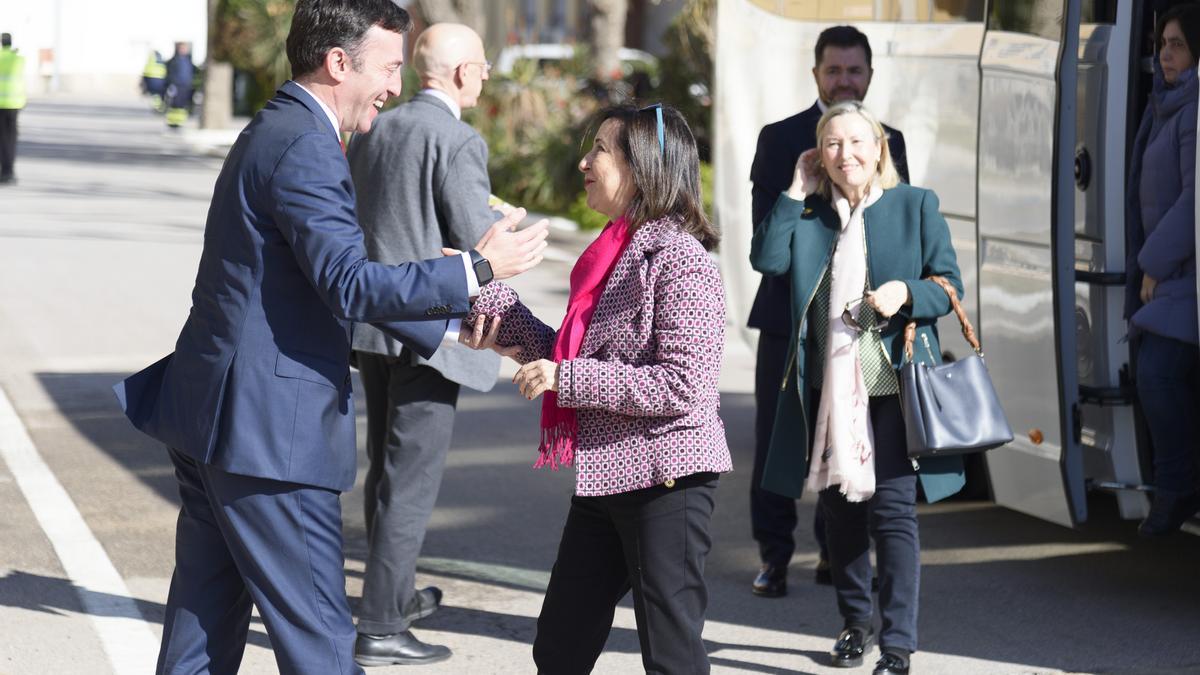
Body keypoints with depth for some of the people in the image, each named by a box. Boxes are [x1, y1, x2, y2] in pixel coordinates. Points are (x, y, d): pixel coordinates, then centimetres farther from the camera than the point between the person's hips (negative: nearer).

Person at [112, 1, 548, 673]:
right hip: (267, 428, -11)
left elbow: (335, 281, 24)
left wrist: (451, 327, 24)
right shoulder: (304, 149, -16)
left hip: (212, 416, 11)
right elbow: (351, 285, -25)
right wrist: (478, 270, -21)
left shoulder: (277, 132, 18)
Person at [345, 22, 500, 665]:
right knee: (411, 477, -3)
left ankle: (395, 594, 35)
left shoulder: (372, 130, 8)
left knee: (386, 466, 20)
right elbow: (478, 240, -16)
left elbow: (349, 218, 14)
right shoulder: (458, 141, -15)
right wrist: (505, 225, 5)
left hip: (372, 323, 8)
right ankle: (379, 626, -2)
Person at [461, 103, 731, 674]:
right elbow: (571, 355, 18)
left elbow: (681, 385, -23)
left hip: (664, 482, -9)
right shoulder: (611, 254, 11)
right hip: (603, 479, 9)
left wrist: (566, 379, -21)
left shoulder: (678, 260, -16)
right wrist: (499, 316, 11)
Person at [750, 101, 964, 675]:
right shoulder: (807, 214, 10)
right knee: (838, 509, 12)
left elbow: (949, 284, 3)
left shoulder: (916, 206, 3)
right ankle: (854, 623, 29)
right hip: (828, 388, 4)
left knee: (891, 510, -7)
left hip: (892, 385, -4)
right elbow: (767, 260, -7)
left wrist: (905, 292, -17)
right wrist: (796, 192, -5)